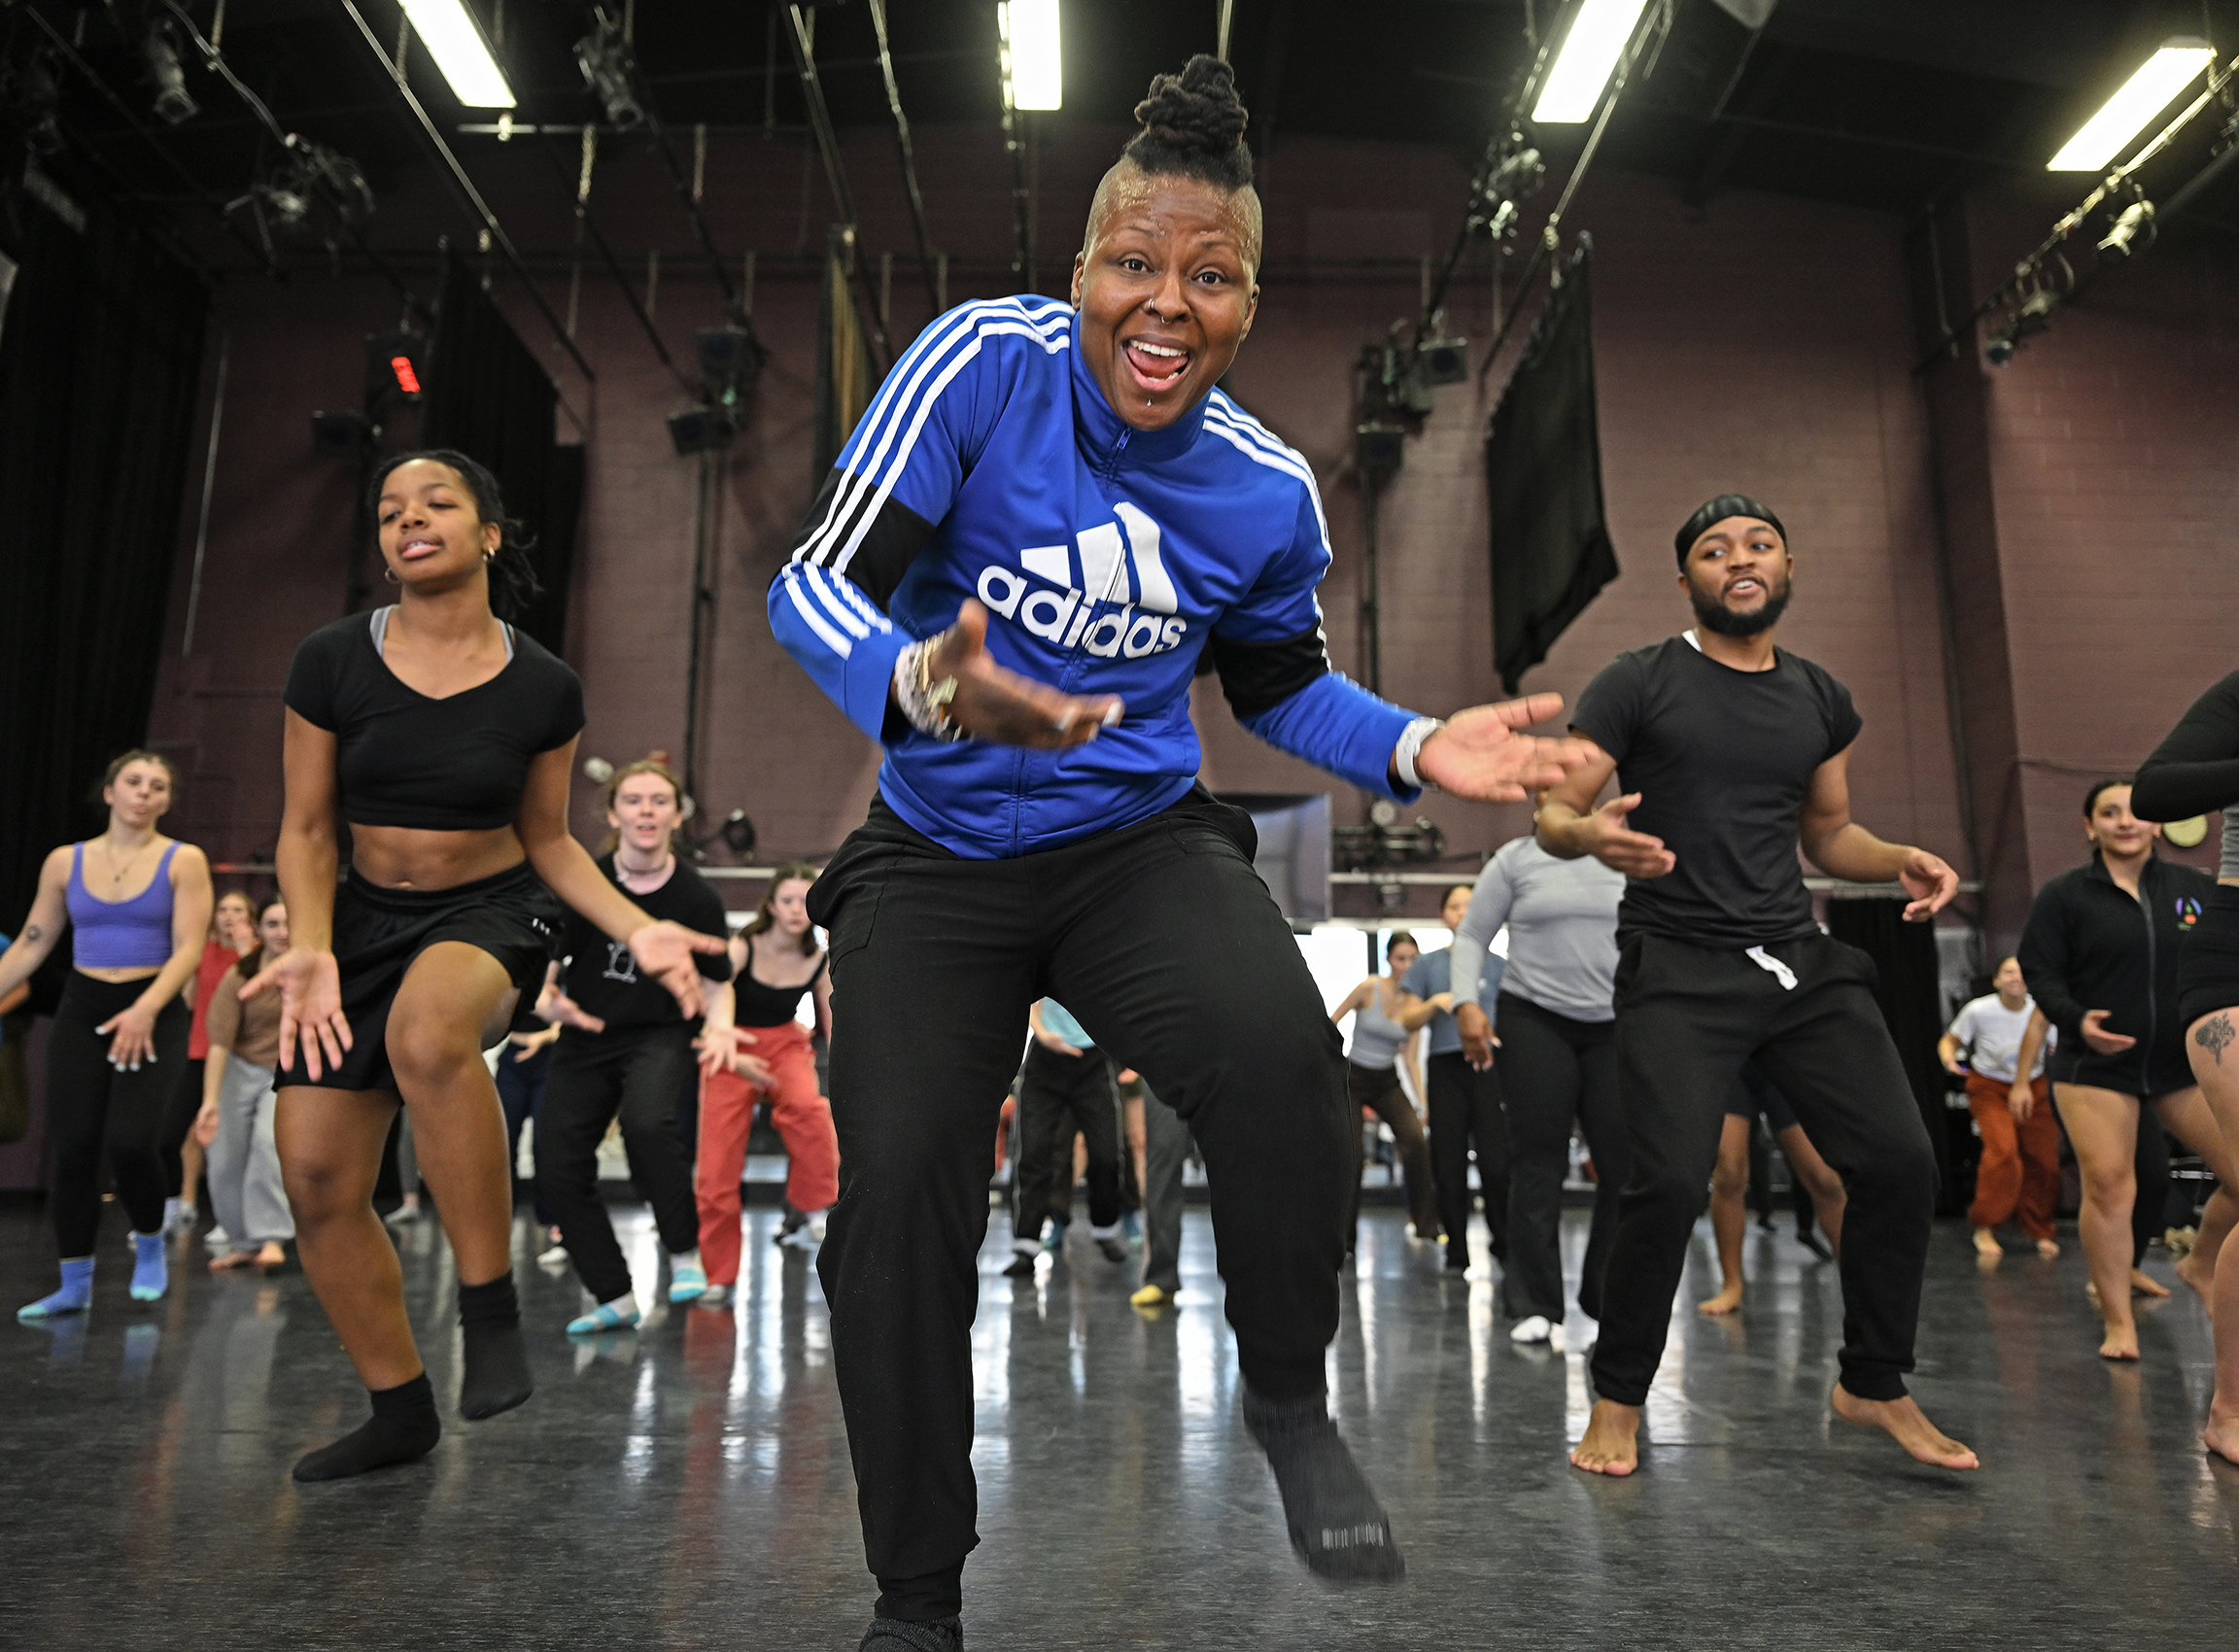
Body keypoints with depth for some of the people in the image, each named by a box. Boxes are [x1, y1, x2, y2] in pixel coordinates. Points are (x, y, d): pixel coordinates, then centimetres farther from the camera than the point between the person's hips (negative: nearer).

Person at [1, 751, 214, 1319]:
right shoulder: (66, 862, 7)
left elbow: (188, 948, -10)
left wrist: (145, 1010, -23)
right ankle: (74, 1284, 14)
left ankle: (150, 1245, 13)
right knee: (72, 1146, 0)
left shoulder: (183, 861, -2)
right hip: (81, 1010, 3)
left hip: (154, 1012, -3)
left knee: (130, 1140, -16)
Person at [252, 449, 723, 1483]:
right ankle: (400, 1413, 19)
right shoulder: (331, 662, -5)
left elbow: (547, 841, 4)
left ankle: (490, 1310, -24)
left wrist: (637, 929, -10)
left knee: (427, 1032, -39)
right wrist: (310, 948, -16)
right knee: (317, 1183, -2)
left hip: (493, 912, -3)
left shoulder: (543, 688, -7)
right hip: (364, 917, 3)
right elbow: (306, 830, 0)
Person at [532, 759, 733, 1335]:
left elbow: (713, 983, 2)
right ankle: (615, 1298, 16)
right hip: (586, 1039, 3)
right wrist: (549, 1002, -25)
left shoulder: (697, 898, -9)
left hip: (662, 1036, -3)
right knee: (556, 1172, -2)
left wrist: (718, 1027, -18)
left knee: (646, 1121, -34)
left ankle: (684, 1251, -10)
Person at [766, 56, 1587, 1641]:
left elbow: (1282, 683, 14)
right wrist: (922, 688, -39)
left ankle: (1292, 1403, 1)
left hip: (1139, 840, 1)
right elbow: (817, 582, -17)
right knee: (897, 1193, -10)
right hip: (938, 854, 0)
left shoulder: (1270, 495, -4)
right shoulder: (986, 360, -12)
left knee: (1281, 1052, -30)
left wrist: (1415, 746, -5)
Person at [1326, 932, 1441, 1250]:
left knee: (1416, 1140, -19)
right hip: (1353, 1078, -3)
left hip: (1387, 1081, 3)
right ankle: (1344, 1237, 7)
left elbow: (1410, 1058, -2)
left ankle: (1427, 1225, -9)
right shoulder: (1370, 988, -13)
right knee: (1352, 1155, -9)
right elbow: (1329, 1024, -6)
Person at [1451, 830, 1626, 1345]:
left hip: (1612, 1029, 3)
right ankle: (1536, 1307, 1)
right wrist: (1467, 1004, -10)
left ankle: (1606, 1297, 12)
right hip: (1534, 1021, -2)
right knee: (1538, 1162, -4)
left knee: (1624, 1162, -4)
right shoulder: (1516, 858, 5)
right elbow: (1472, 935, 4)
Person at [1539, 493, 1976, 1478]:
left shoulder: (1822, 702, 15)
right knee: (1670, 1185, -17)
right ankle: (1617, 1403, 5)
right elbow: (1551, 815, -3)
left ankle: (1872, 1386, 20)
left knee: (1899, 1162, -3)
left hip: (1801, 961, 5)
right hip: (1678, 970, -5)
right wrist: (1592, 833, -26)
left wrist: (1903, 861, 4)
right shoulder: (1639, 684, 0)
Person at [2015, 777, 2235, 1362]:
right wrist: (2077, 1018, -20)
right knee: (2108, 1186, -7)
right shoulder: (2063, 894, -3)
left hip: (2187, 1061, 3)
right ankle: (2118, 1322, 5)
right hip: (2094, 1065, -3)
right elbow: (2040, 972, -4)